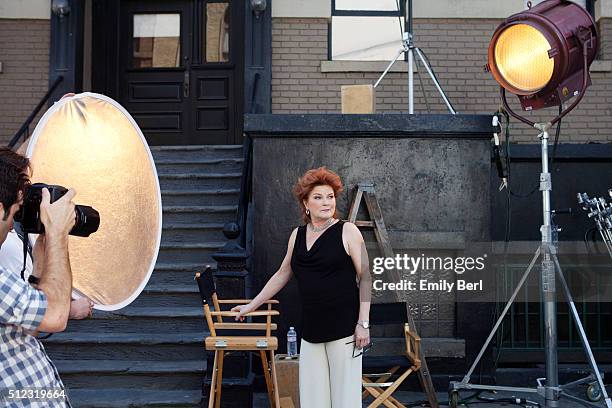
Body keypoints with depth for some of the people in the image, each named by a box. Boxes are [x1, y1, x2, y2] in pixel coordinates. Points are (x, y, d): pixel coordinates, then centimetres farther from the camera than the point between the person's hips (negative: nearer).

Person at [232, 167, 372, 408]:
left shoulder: (347, 231, -3)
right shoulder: (297, 235, 11)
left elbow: (365, 278, -4)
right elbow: (282, 275, 22)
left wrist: (363, 323, -10)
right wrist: (252, 305, 25)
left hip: (344, 327, -4)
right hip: (311, 330, 5)